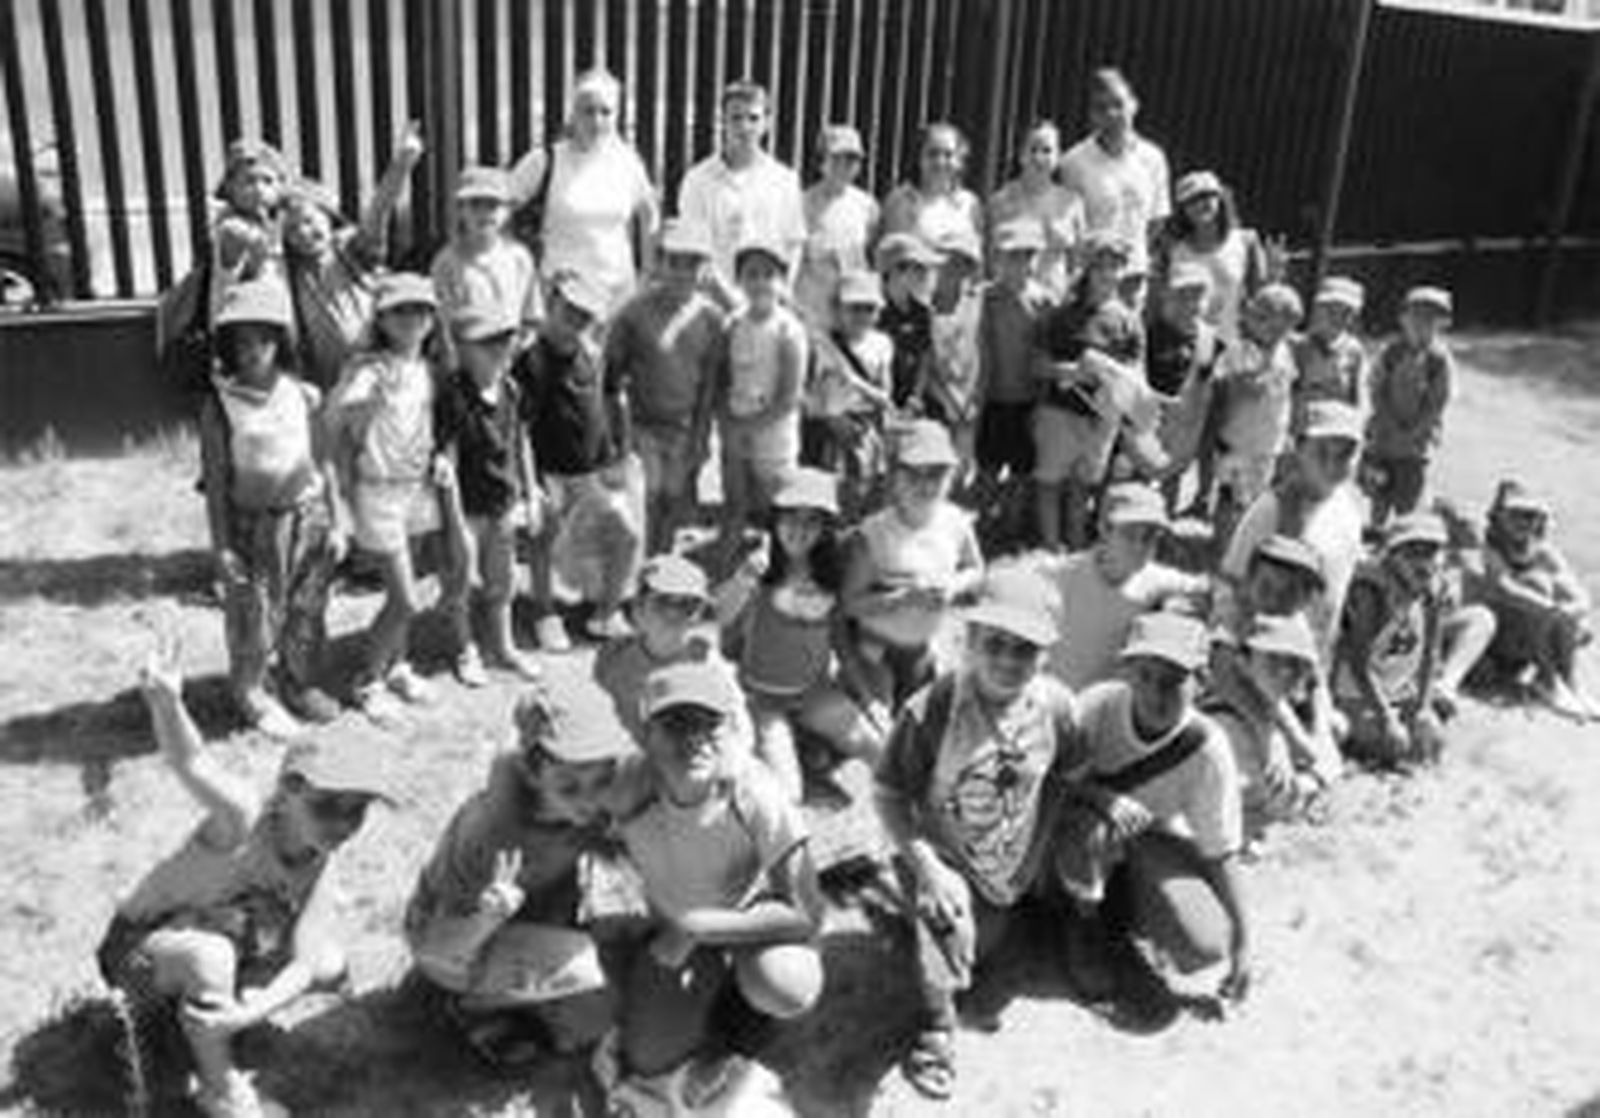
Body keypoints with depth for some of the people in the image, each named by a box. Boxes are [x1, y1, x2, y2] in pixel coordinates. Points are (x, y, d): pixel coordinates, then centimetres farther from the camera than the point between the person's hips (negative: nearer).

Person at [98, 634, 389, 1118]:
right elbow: (191, 760, -48)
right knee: (209, 954, -39)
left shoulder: (317, 867, -13)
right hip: (139, 949, -6)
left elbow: (305, 964, -19)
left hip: (206, 947, 6)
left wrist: (252, 1011, -39)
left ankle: (187, 1011, 7)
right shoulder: (244, 819, -30)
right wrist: (165, 700, -69)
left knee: (330, 968, -10)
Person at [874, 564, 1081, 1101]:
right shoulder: (931, 710, -27)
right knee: (948, 926, -32)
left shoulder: (1055, 705, -15)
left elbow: (1063, 776, 3)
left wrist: (1041, 848, -3)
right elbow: (889, 795, -19)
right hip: (949, 860, -4)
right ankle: (936, 1026, -7)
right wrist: (926, 866, -28)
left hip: (1020, 868, 4)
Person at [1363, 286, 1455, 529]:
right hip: (1382, 440, 2)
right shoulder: (1390, 353, -1)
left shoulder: (1440, 360, -8)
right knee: (1379, 504, 11)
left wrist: (1412, 434, -16)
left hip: (1416, 447, -2)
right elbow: (1377, 394, -3)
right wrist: (1393, 428, -11)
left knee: (1406, 507, 2)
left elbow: (1436, 405, -9)